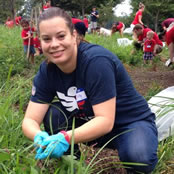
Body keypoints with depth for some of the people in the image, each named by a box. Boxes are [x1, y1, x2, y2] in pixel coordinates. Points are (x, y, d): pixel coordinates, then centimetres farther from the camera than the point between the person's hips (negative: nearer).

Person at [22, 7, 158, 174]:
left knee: (138, 158, -36)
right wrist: (40, 136, -37)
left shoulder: (97, 60, -29)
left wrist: (66, 138, -44)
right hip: (91, 123, 5)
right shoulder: (47, 70, -10)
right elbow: (29, 120, -14)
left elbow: (105, 121, -31)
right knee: (51, 114, -18)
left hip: (132, 122, -5)